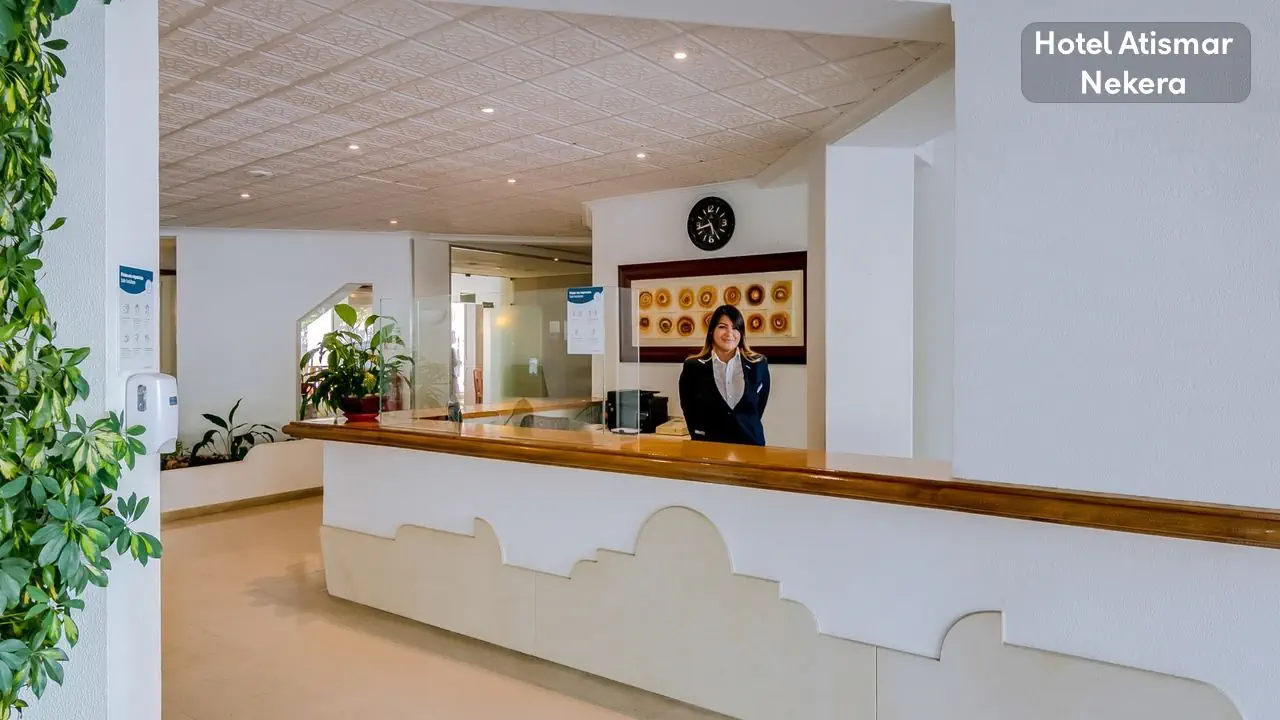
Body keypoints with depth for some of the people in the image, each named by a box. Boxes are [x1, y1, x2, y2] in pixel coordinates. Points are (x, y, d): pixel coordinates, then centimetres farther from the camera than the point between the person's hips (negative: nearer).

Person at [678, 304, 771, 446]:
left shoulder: (758, 365, 0)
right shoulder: (693, 367, -3)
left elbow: (759, 408, 6)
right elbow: (689, 413, 2)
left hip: (749, 443, 1)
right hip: (708, 446, -1)